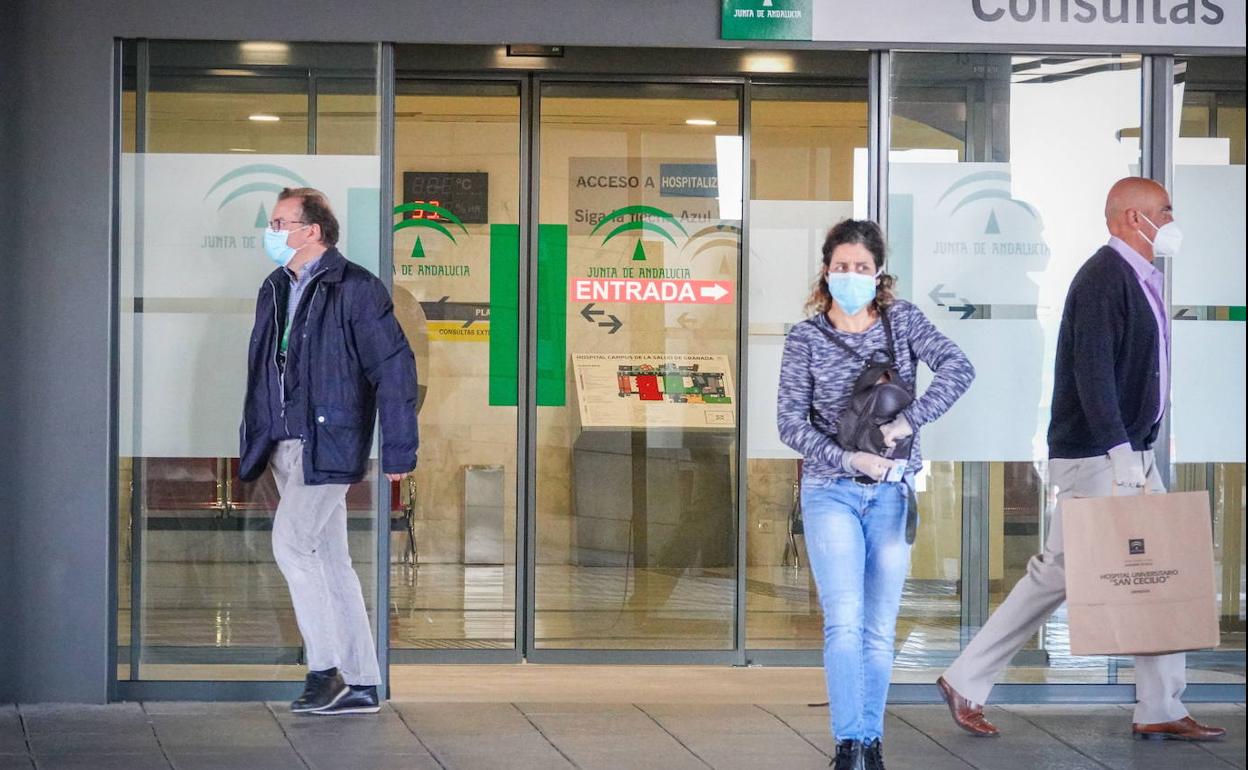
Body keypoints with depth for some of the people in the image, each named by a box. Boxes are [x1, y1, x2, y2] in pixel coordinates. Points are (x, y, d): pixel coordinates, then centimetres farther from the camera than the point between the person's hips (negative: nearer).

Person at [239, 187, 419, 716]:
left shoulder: (355, 289, -10)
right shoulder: (275, 290, 14)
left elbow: (394, 368, -11)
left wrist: (398, 450, -13)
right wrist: (253, 442, 16)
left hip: (329, 443, -8)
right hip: (285, 444, 8)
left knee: (291, 542, -17)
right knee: (328, 558, 8)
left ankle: (326, 669, -9)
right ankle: (360, 686, 12)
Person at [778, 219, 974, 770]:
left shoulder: (903, 321, 2)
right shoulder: (806, 338, -1)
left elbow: (957, 368, -11)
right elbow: (790, 421, -4)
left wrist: (906, 424, -22)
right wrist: (848, 459, -18)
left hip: (892, 492, 2)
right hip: (831, 491, -2)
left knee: (880, 628, 6)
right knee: (845, 621, -13)